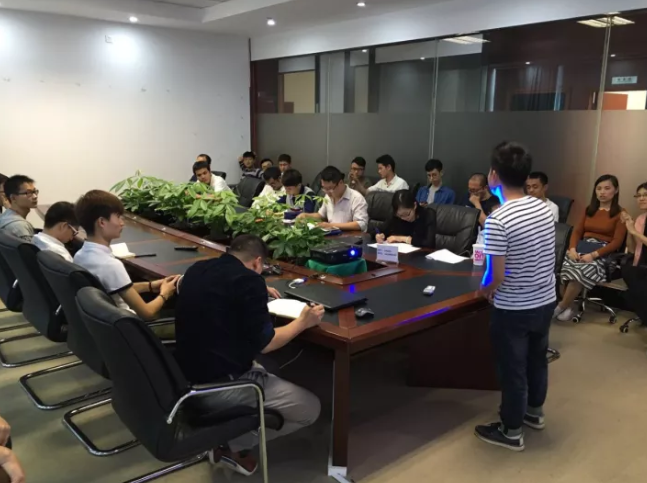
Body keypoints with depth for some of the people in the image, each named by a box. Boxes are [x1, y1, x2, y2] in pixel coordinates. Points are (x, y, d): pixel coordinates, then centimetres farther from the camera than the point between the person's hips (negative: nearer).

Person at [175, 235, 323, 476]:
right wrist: (302, 322, 4)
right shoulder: (248, 279, -15)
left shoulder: (197, 270, 8)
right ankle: (231, 444, 3)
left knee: (257, 369, 35)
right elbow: (264, 343, -11)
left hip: (186, 376, 9)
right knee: (310, 408, 2)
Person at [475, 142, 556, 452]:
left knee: (512, 369, 9)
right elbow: (541, 259, 9)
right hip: (546, 302, 7)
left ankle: (511, 433, 26)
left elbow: (496, 276, -23)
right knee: (537, 359, 25)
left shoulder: (497, 220, -25)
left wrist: (484, 290, 0)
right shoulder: (544, 209, -2)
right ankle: (535, 412, 46)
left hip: (514, 309, -7)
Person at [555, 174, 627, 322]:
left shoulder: (620, 213, 3)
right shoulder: (590, 209, 21)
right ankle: (567, 307, -21)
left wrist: (593, 254, -19)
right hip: (582, 248, 4)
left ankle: (560, 308, -19)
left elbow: (617, 242, -6)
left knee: (581, 272, -34)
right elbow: (577, 231, 13)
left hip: (603, 252, -4)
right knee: (569, 267, -31)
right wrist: (572, 248, -9)